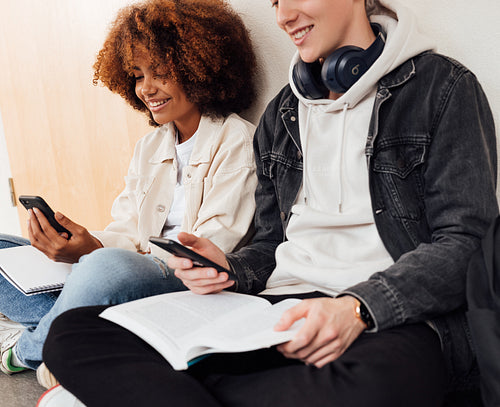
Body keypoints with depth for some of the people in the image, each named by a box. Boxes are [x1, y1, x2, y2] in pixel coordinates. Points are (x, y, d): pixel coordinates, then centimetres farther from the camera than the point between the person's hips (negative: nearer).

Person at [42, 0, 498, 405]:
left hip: (395, 316, -3)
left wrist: (359, 307, -20)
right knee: (72, 332, -15)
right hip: (277, 308, 4)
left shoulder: (442, 85, 4)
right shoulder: (281, 114, 22)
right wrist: (230, 269, 0)